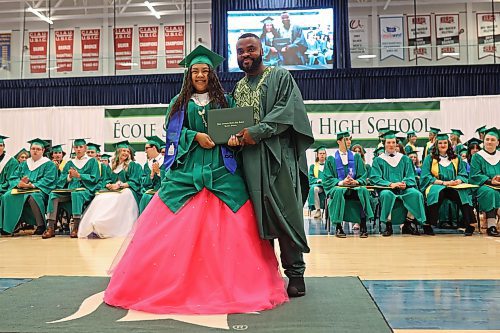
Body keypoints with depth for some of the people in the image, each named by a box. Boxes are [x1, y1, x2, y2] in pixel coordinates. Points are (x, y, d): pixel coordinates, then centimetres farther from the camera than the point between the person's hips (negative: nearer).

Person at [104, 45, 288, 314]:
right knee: (176, 226, -5)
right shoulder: (179, 102, 15)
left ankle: (237, 286, 3)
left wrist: (233, 138, -14)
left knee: (231, 225, -8)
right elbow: (173, 131, 6)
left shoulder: (225, 100, 14)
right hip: (186, 167, 1)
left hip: (220, 168, 0)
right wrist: (196, 137, -11)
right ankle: (171, 284, 8)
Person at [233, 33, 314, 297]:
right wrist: (235, 135, 2)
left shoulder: (280, 77, 5)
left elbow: (287, 110, -9)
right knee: (259, 215, 4)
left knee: (285, 214, -5)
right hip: (249, 160, 5)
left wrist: (257, 132, -17)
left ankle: (295, 272, 5)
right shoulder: (239, 88, 22)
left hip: (277, 157, -5)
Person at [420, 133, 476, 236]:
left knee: (462, 193, -31)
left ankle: (470, 225, -29)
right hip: (435, 186, -2)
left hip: (454, 187, 3)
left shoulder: (456, 158, 17)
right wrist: (443, 182, -15)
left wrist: (458, 181, -13)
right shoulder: (430, 158, 7)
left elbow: (463, 175, 12)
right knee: (437, 192, -38)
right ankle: (427, 225, -33)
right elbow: (426, 177, -2)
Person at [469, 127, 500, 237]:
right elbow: (475, 175, -4)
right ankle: (491, 226, -35)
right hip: (482, 186, -3)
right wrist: (490, 181, -18)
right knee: (490, 192, -35)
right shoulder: (477, 157, 6)